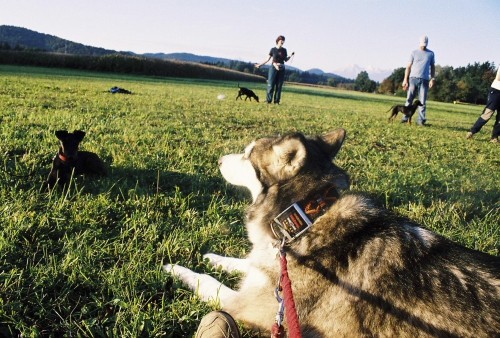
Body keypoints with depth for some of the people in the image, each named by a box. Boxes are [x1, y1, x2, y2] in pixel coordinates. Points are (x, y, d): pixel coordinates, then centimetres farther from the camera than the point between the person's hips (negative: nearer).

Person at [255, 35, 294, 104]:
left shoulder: (284, 50, 9)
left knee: (279, 86, 1)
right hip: (273, 68, -3)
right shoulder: (273, 49, 1)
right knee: (271, 85, -5)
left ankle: (276, 101, 5)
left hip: (281, 69, 3)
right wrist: (260, 65, 1)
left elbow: (286, 60, 14)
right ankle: (269, 100, -1)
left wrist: (291, 55, 0)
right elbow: (268, 59, 5)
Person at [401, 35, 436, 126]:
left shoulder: (431, 54, 13)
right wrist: (405, 80, -1)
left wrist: (432, 78, 2)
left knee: (422, 101, -2)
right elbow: (409, 67, 6)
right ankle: (405, 117, 3)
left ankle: (421, 120, -1)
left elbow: (432, 67, 16)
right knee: (409, 99, -1)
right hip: (413, 78, 0)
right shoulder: (414, 52, 9)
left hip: (424, 80, 0)